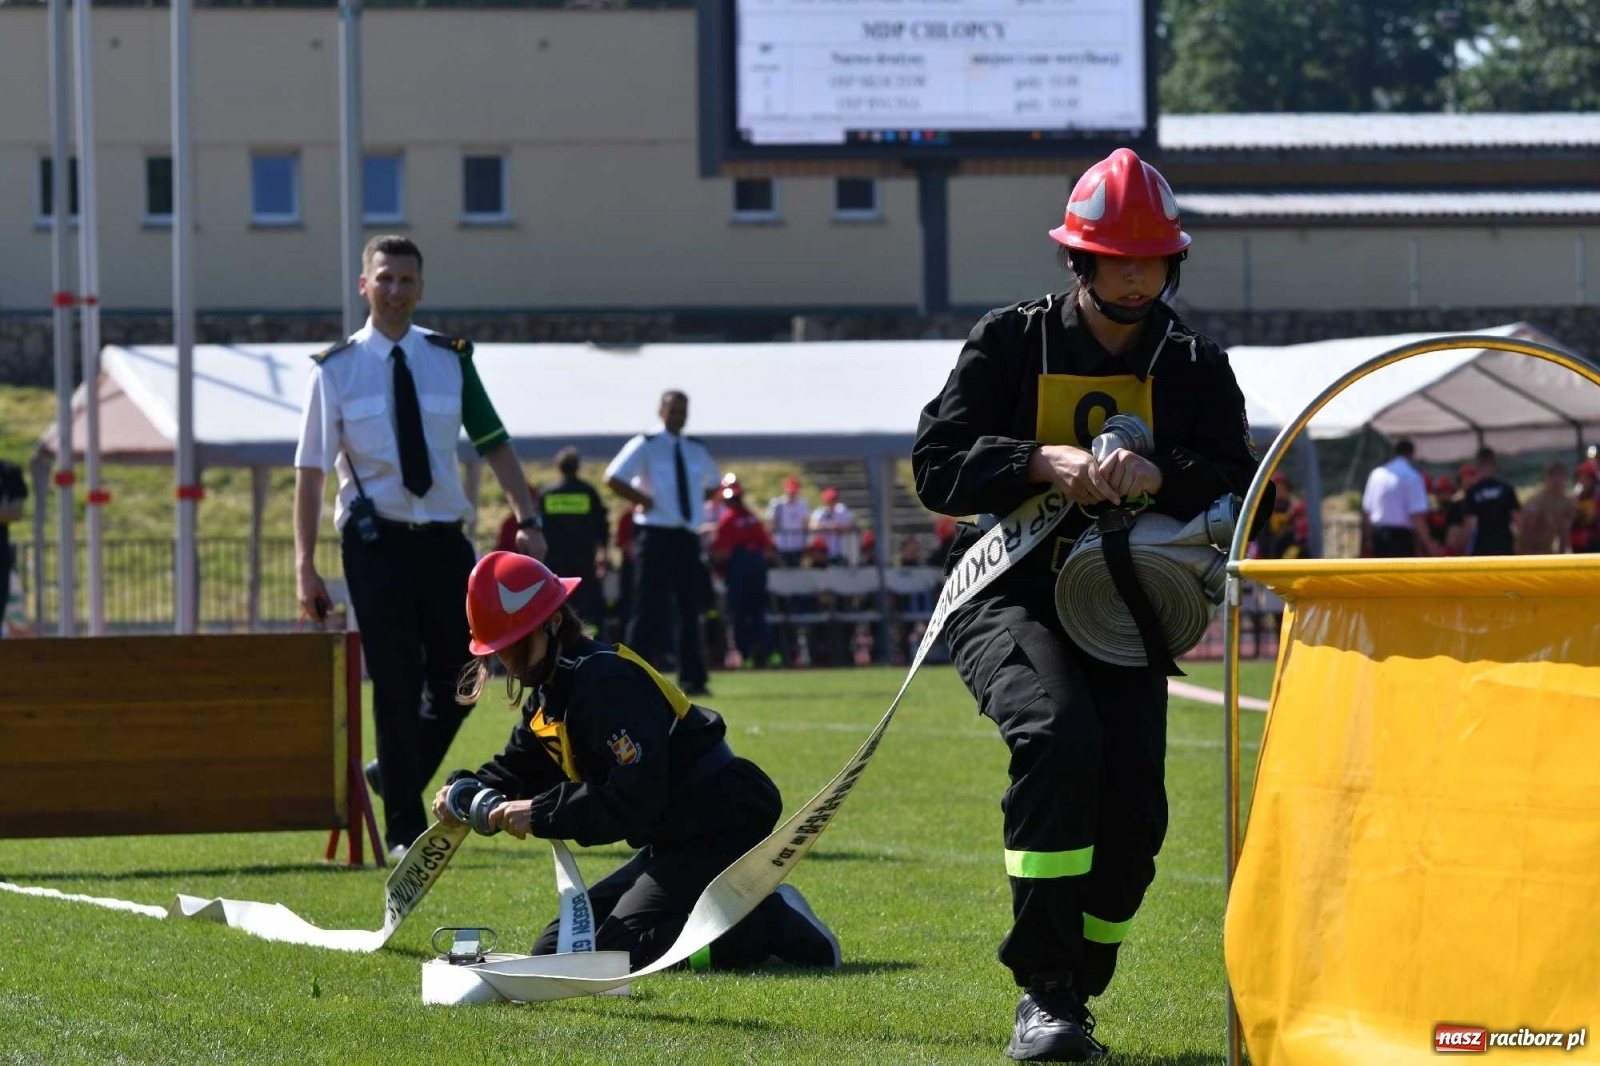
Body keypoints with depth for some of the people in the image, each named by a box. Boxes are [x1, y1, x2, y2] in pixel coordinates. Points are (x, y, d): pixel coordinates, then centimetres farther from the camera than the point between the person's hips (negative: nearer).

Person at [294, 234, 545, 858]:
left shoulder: (450, 360, 5)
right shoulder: (336, 369, -1)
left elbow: (494, 444, 5)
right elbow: (310, 469, -2)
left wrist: (527, 519, -8)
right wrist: (305, 565, -7)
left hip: (444, 541, 3)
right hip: (376, 543, -3)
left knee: (458, 676, 4)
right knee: (397, 683, -3)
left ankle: (394, 774, 28)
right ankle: (404, 828, 5)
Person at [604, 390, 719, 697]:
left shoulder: (696, 450, 13)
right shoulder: (645, 446, -4)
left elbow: (712, 485, 29)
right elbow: (613, 478, -13)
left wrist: (694, 500, 11)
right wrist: (643, 500, -14)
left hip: (688, 536, 6)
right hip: (656, 533, -6)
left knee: (690, 609, 7)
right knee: (651, 607, -9)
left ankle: (692, 679, 13)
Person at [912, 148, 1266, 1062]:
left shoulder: (1195, 366, 8)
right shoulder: (1013, 342, 3)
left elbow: (1245, 489, -2)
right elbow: (937, 467, -5)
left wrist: (1161, 474, -22)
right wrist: (1047, 460, -21)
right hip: (1010, 599, -3)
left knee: (1133, 805, -11)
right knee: (1059, 736, -30)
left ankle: (1077, 990, 12)